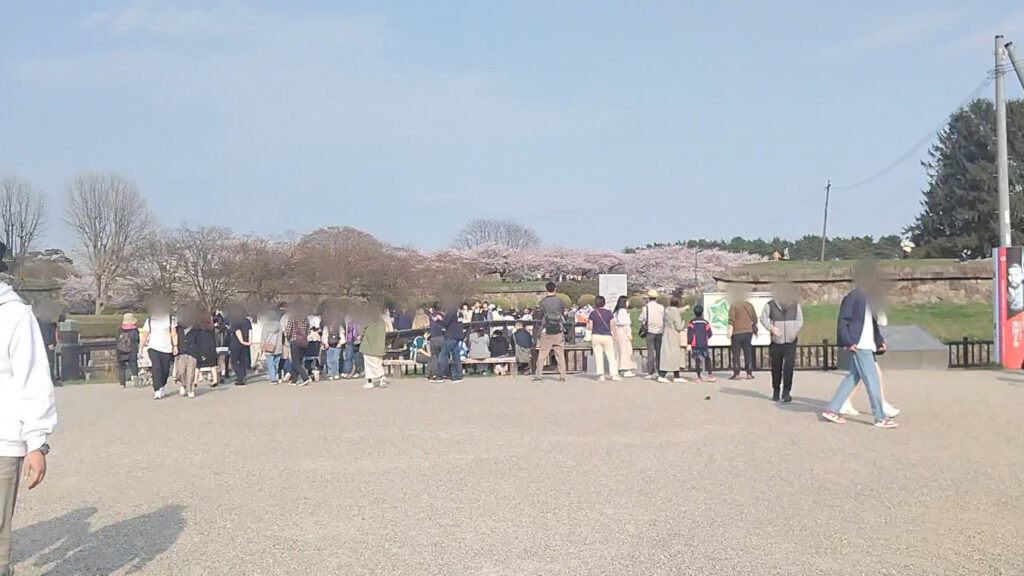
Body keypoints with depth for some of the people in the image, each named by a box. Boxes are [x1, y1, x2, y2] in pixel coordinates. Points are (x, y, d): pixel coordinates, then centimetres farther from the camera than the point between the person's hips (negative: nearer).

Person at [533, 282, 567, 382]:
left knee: (542, 354, 4)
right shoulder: (560, 301, -2)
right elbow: (563, 313, 9)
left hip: (546, 332, -1)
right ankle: (562, 376, 4)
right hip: (559, 332, 1)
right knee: (560, 354, 5)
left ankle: (539, 375, 4)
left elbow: (540, 316, 0)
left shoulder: (543, 302, -6)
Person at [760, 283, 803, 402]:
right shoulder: (770, 305, -3)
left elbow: (800, 320, 10)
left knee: (789, 366, -11)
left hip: (790, 341, 0)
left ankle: (786, 392, -6)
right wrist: (771, 328, -13)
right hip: (776, 342, 0)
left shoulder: (795, 305, 2)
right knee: (776, 367, 7)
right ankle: (776, 390, 23)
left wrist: (795, 331, -6)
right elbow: (763, 318, 4)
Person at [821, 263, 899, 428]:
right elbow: (842, 321, -14)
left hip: (868, 346, 10)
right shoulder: (852, 297, -11)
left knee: (853, 377, 12)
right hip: (859, 346, -9)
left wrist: (880, 341, 14)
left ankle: (832, 410, 18)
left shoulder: (867, 298, 17)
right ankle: (880, 418, 1)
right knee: (872, 380, -5)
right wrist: (848, 342, -19)